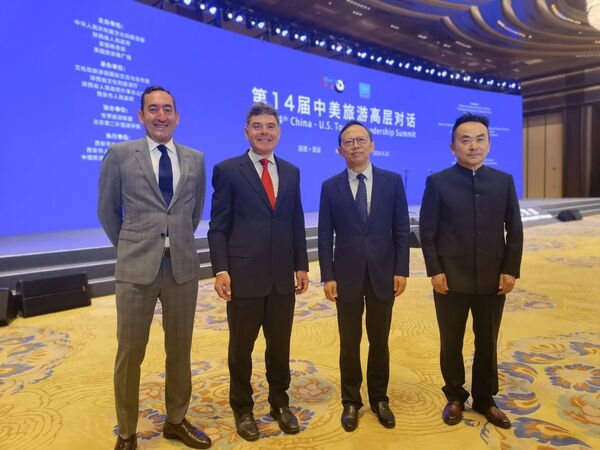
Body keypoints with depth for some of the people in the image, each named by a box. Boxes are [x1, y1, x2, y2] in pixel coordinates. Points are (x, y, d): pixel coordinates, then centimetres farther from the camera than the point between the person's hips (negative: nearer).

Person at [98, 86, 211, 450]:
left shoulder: (196, 159, 6)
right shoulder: (120, 154, -1)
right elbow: (108, 211, 7)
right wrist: (130, 248, 12)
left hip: (183, 266, 3)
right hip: (136, 267, -2)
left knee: (180, 350, 13)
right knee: (130, 354, 8)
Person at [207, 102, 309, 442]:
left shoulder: (291, 172, 11)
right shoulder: (228, 170, -2)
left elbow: (296, 223, 11)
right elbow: (218, 226, -5)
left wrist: (302, 265, 7)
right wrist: (221, 270, -12)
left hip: (283, 277, 4)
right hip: (244, 276, -3)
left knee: (280, 346, 15)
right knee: (242, 347, 12)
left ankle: (280, 403, 37)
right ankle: (242, 408, 33)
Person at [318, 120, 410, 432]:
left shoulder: (392, 181, 2)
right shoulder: (330, 187, 1)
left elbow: (401, 230, 1)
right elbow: (325, 236, -1)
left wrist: (401, 271, -4)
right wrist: (328, 276, -6)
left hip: (383, 273, 1)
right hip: (347, 275, 0)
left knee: (379, 340, 13)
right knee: (350, 342, 10)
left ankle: (379, 399, 31)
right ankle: (351, 401, 27)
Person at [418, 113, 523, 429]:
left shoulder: (504, 181, 5)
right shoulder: (437, 182, -3)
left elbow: (514, 230, 5)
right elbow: (427, 231, -4)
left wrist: (511, 270, -2)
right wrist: (435, 271, -10)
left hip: (493, 280, 2)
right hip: (451, 279, -2)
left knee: (487, 344, 14)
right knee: (451, 344, 11)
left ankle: (484, 400, 34)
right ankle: (455, 397, 31)